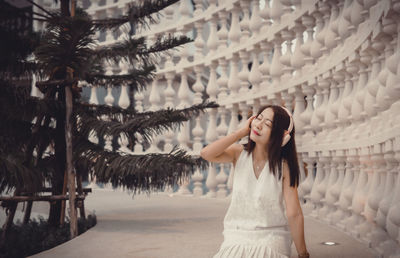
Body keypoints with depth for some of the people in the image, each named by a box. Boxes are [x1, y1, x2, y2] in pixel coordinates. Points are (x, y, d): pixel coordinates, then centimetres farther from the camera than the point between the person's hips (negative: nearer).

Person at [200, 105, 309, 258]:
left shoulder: (283, 166, -8)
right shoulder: (239, 153, -1)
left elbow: (294, 214, -10)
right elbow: (206, 154, -20)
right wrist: (242, 131, -14)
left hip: (271, 241, -1)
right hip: (236, 240, 2)